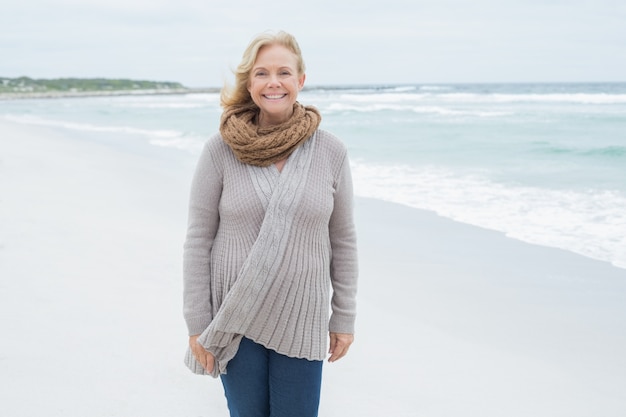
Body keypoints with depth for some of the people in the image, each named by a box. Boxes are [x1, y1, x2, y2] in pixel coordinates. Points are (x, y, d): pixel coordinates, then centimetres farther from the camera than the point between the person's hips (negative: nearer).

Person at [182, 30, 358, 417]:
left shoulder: (331, 152, -4)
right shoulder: (220, 150, -7)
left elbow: (343, 239, 3)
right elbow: (198, 239, -4)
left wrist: (344, 317, 5)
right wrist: (197, 323, -4)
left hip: (301, 319, 1)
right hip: (233, 318, 0)